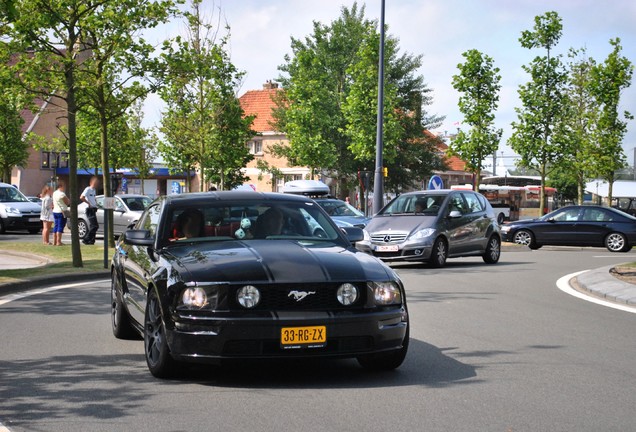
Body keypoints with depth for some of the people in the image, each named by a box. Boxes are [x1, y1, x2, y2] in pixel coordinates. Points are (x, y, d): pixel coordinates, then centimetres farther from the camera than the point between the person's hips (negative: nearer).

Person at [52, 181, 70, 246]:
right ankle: (58, 242, -10)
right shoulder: (62, 194, -16)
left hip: (55, 211, 9)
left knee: (55, 226, 11)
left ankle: (54, 242, 12)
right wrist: (69, 200, 8)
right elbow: (68, 203, -10)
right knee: (60, 227, -7)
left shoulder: (54, 193, 12)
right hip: (61, 212, -9)